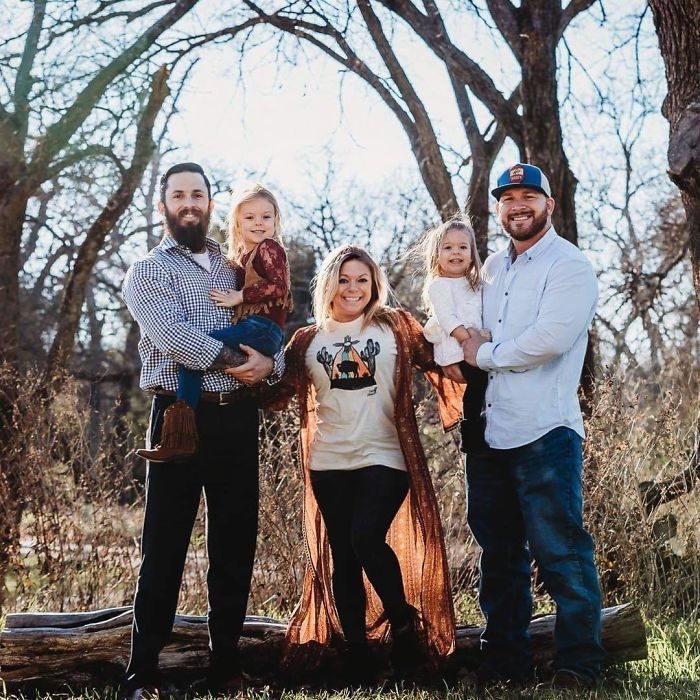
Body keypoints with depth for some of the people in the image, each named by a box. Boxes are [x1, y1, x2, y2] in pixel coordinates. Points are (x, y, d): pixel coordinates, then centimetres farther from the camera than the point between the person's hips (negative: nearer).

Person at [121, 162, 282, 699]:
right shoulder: (148, 272, 3)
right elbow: (174, 337, -14)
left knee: (235, 543, 8)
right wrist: (234, 361, -13)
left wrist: (269, 363, -9)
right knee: (164, 547, -3)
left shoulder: (235, 268, 18)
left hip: (237, 418, 5)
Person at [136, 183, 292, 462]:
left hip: (262, 326, -10)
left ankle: (179, 438, -27)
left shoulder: (269, 248, 0)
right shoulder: (241, 256, 27)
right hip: (252, 327, 10)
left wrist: (238, 297, -10)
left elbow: (278, 287, -13)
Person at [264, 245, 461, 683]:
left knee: (367, 538, -20)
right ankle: (356, 652, 15)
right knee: (342, 557, 5)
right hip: (330, 463, 3)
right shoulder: (308, 340, 11)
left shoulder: (396, 327, 6)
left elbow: (439, 364, 2)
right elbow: (279, 390, 7)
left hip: (385, 457, -3)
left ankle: (405, 622, 4)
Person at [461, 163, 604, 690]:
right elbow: (465, 331, 26)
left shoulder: (569, 266, -5)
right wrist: (457, 356, 4)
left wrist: (485, 355, -8)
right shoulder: (492, 269, 17)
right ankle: (505, 661, 22)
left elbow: (552, 337, -19)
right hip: (489, 433, 7)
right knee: (499, 554, 13)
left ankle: (579, 665, 1)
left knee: (561, 553, -6)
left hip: (544, 433, -7)